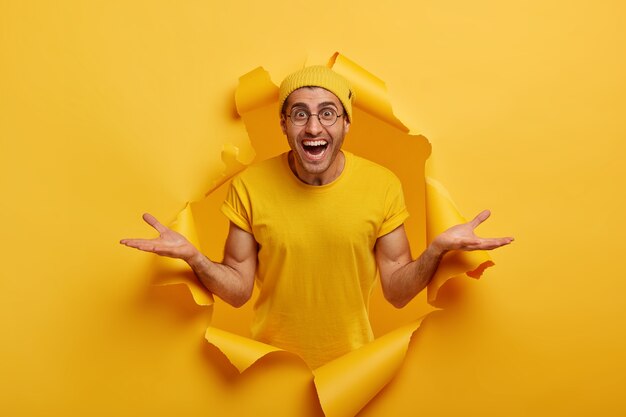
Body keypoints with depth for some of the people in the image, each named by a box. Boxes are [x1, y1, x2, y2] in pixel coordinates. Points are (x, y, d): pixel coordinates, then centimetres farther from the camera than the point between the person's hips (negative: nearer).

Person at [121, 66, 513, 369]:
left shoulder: (384, 186, -15)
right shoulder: (250, 187, -15)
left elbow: (397, 291, -10)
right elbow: (238, 289, -9)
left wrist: (437, 250, -27)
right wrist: (194, 257, -27)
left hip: (352, 363, 1)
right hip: (274, 365, 0)